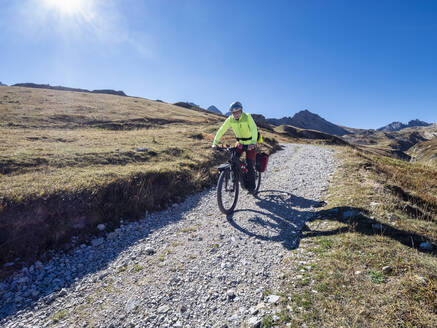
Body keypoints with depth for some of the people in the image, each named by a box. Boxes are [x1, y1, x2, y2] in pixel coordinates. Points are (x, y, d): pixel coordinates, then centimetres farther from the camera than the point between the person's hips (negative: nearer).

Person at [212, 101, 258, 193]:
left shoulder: (247, 117, -22)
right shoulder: (230, 119, -10)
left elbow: (254, 129, -34)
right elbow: (221, 130, -14)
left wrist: (253, 142, -50)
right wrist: (215, 142, -25)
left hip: (250, 144, -4)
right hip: (240, 143, 4)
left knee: (249, 166, -7)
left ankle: (251, 187, 11)